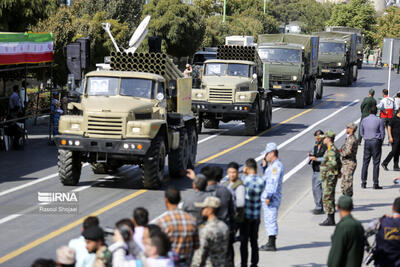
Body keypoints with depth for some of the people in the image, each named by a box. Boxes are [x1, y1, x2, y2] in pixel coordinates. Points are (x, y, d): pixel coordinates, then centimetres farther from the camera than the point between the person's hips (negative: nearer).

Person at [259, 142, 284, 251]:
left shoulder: (277, 166, -16)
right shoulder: (271, 165, 18)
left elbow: (273, 182, -23)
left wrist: (268, 197, -27)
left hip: (271, 198, -11)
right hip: (266, 197, 11)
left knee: (271, 220, -8)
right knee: (268, 220, 14)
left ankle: (272, 245, -7)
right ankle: (270, 243, 20)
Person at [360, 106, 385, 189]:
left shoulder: (364, 120, 3)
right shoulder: (379, 121, -8)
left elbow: (362, 132, 10)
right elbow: (382, 133, -3)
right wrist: (381, 142, 10)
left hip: (367, 142, 3)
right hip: (376, 142, -3)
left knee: (365, 162, 10)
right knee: (376, 163, 0)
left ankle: (363, 182, 9)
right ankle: (375, 184, -1)